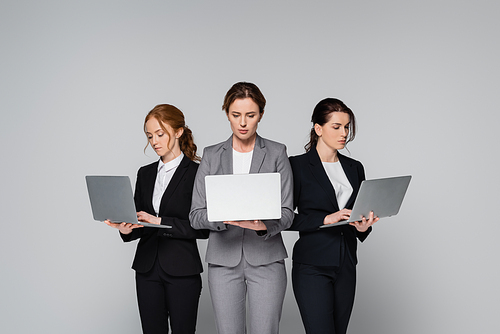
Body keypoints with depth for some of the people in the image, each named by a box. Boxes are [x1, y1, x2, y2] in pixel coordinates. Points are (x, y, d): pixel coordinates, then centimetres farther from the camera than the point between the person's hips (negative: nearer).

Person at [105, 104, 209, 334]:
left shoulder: (196, 173, -6)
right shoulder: (145, 174, 12)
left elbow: (203, 228, -11)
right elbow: (140, 224, 13)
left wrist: (161, 222, -17)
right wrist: (126, 229, -9)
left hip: (182, 271, -5)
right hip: (148, 269, 5)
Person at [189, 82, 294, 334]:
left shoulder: (276, 153, 5)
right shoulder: (211, 156, 8)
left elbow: (287, 212, 0)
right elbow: (196, 215, 3)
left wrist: (266, 224, -21)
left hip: (266, 259, -1)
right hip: (224, 260, 1)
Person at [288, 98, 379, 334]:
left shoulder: (354, 168, 13)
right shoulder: (298, 165, -4)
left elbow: (361, 214, 17)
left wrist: (363, 227, -6)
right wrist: (326, 219, -17)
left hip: (346, 266, 6)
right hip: (312, 267, -5)